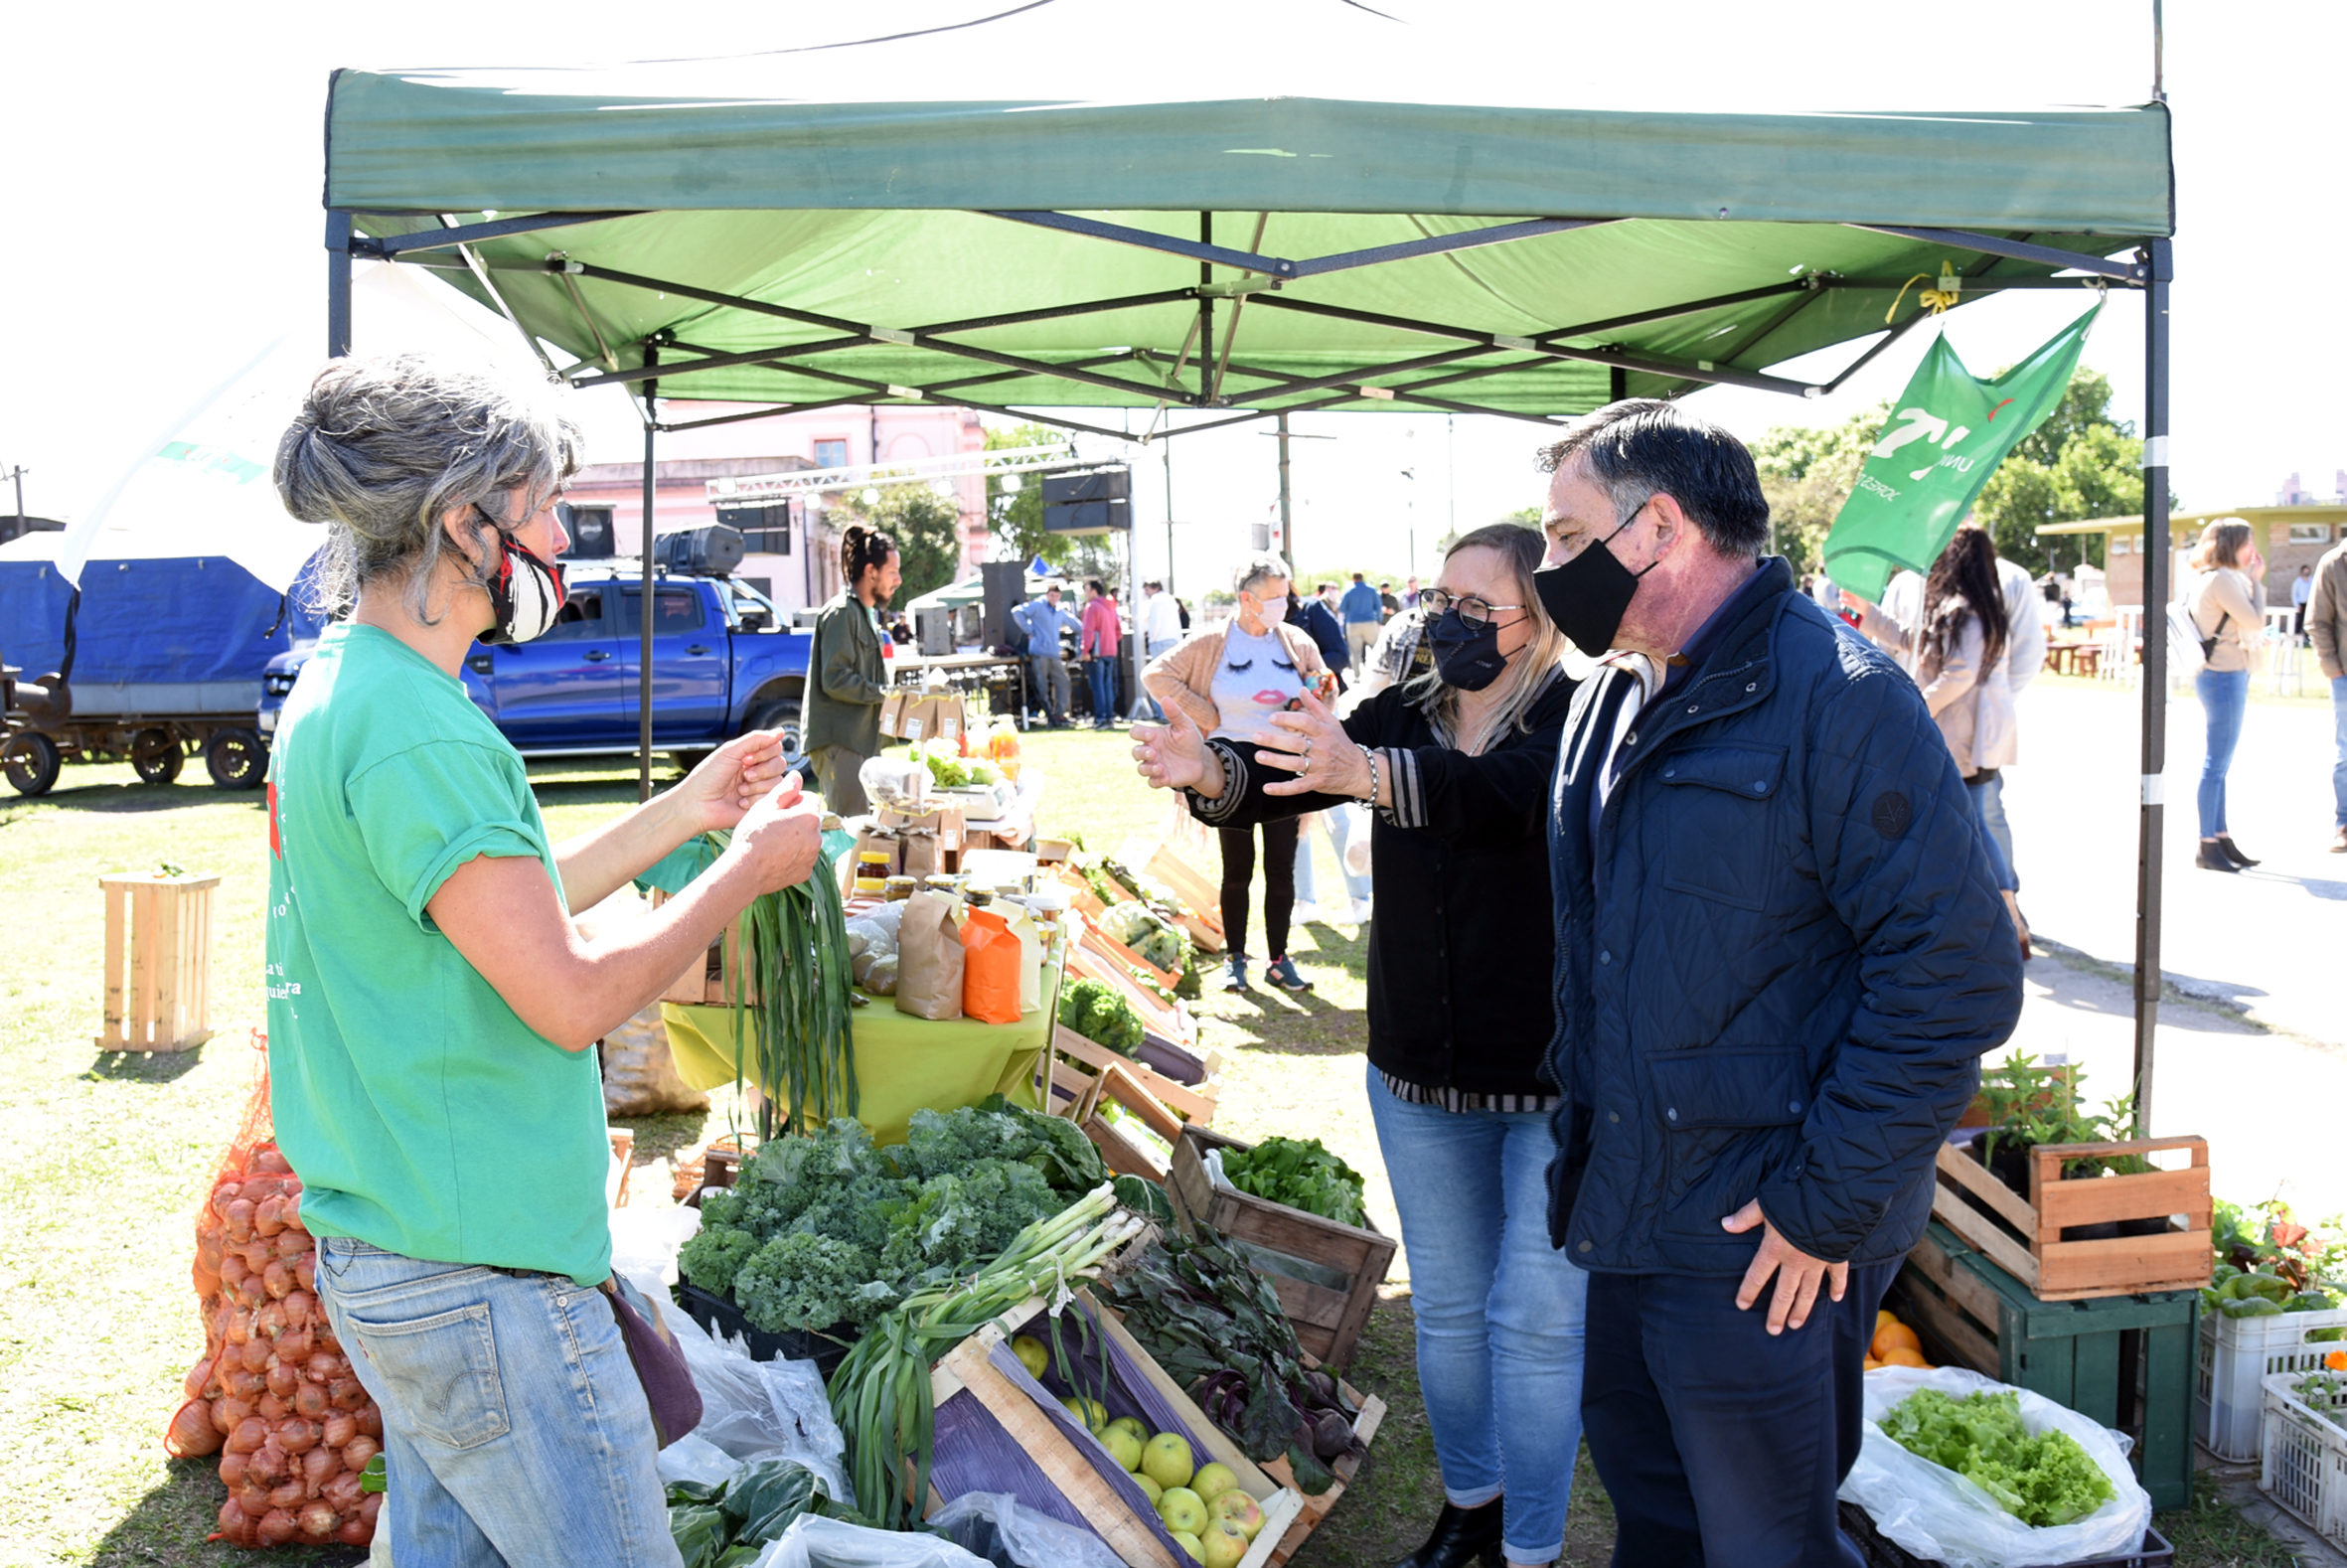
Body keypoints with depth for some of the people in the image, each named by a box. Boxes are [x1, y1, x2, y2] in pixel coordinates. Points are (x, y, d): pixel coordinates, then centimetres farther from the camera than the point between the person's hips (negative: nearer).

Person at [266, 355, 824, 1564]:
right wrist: (747, 870, -10)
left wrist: (684, 812, 15)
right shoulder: (412, 727, -22)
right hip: (478, 1271, -10)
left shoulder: (342, 686, 10)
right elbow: (572, 996, -23)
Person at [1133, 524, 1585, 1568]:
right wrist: (1212, 772, -35)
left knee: (1535, 1317, 4)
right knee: (1446, 1305, 19)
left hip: (1554, 1080, -5)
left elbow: (1513, 790, -36)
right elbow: (1284, 780, -12)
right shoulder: (1404, 716, 2)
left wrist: (1367, 772, -53)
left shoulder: (1574, 719, -14)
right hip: (1421, 1072, 5)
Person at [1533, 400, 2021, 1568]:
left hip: (1765, 1250, -8)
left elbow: (1957, 972, -21)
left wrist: (1828, 1205, -20)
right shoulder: (1608, 700, 8)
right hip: (1626, 1206, 8)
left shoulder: (1838, 699, -18)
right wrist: (1580, 1119, 14)